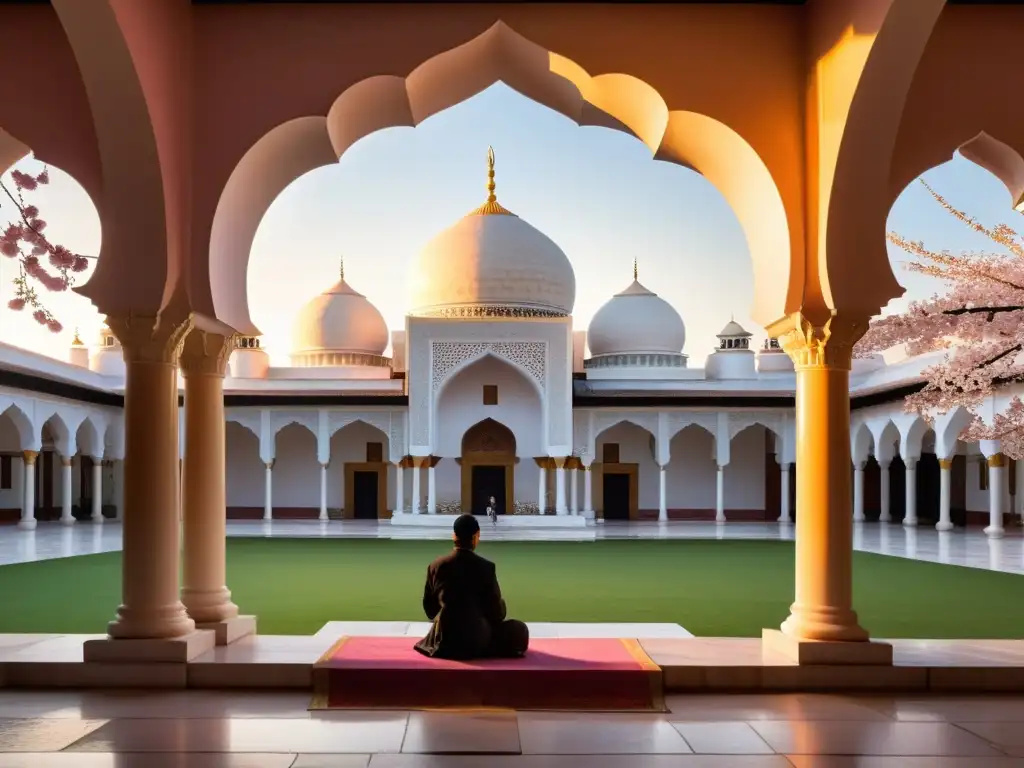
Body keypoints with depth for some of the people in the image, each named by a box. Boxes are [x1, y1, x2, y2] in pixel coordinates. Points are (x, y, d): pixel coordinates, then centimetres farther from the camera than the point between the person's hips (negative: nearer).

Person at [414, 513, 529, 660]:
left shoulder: (436, 566, -3)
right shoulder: (486, 567, -13)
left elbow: (429, 606, 8)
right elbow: (496, 610, -6)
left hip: (445, 637, 5)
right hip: (477, 638, -5)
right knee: (519, 630, 18)